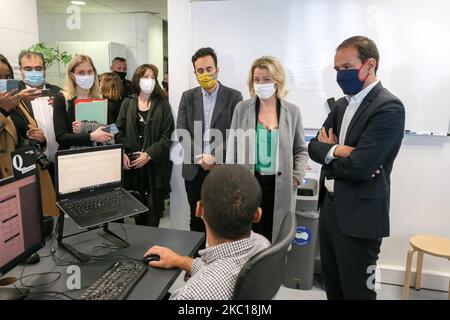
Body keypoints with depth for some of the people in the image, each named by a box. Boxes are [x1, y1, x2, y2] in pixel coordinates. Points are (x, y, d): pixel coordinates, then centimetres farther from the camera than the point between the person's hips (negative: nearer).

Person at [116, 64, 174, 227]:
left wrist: (149, 154, -13)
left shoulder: (162, 104, 1)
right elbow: (120, 130, 7)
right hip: (132, 162, 2)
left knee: (154, 204, 2)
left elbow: (167, 135, -5)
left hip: (155, 163, -2)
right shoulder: (127, 103, 9)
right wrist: (122, 153, -8)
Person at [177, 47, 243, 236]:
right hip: (194, 169, 2)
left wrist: (215, 157, -17)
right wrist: (199, 157, -12)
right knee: (196, 220, 14)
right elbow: (181, 131, 1)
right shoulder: (188, 97, 7)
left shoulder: (233, 97, -1)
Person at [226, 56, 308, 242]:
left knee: (275, 236, 8)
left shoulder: (292, 111, 3)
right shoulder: (242, 109, 2)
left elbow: (301, 150, 10)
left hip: (280, 187, 1)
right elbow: (232, 148, 4)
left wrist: (296, 177, -3)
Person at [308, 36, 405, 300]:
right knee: (333, 286, 21)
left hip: (358, 216, -8)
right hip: (330, 207, 8)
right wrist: (336, 150, -17)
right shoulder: (343, 104, 10)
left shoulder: (388, 107, -16)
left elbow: (357, 168, -24)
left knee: (356, 291, 8)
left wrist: (328, 152, -5)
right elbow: (314, 146, 4)